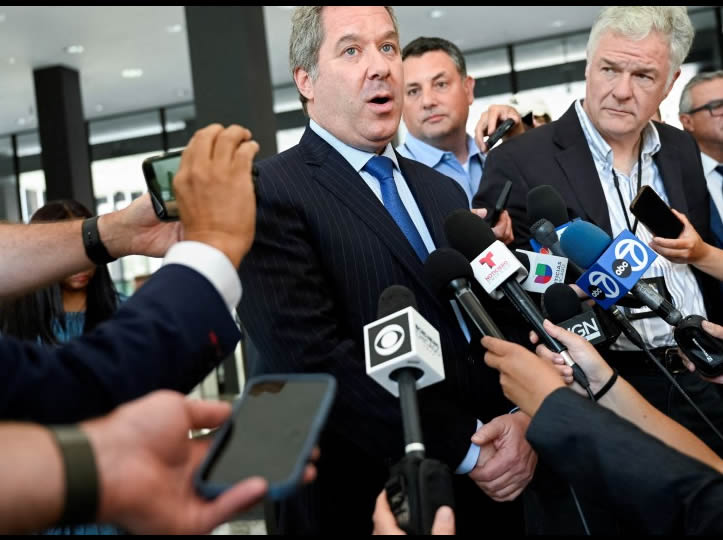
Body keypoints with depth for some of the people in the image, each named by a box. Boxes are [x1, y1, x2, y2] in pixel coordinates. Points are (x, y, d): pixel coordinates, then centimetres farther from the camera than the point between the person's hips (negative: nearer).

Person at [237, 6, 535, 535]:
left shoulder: (445, 193, 12)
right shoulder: (268, 193, -11)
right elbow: (314, 357, -20)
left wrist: (520, 414, -11)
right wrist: (466, 448, -18)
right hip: (367, 503, -6)